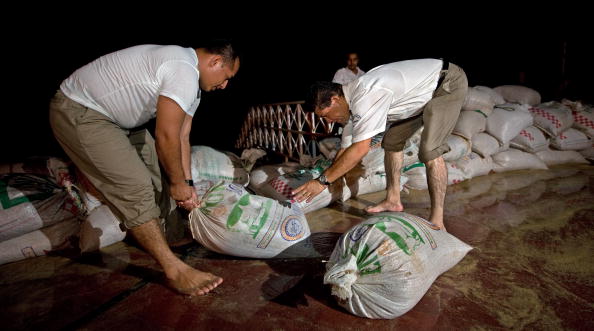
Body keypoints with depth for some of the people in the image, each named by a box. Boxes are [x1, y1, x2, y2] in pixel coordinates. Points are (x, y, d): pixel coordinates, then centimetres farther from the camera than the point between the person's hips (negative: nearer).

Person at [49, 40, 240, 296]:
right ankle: (175, 270, -13)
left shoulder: (190, 82, 8)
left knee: (156, 168, 12)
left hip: (114, 117, 11)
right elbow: (166, 136, -26)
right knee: (135, 187, -17)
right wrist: (178, 183, -11)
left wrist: (186, 184, 3)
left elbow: (181, 136, 7)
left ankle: (157, 235, 27)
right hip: (78, 113, -11)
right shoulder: (184, 73, -25)